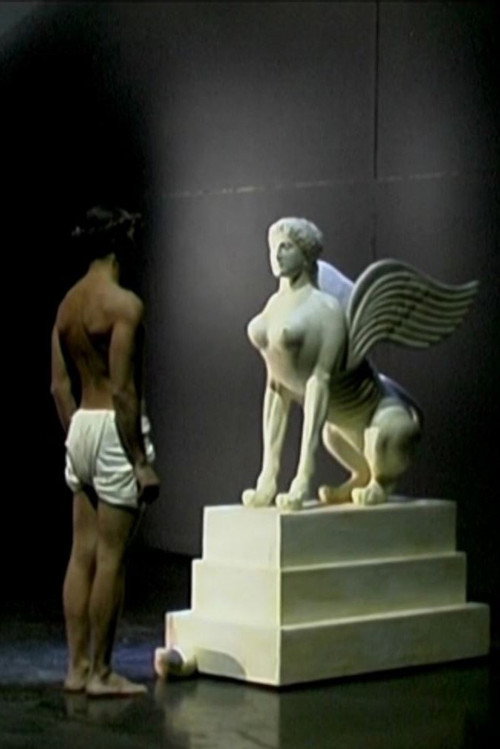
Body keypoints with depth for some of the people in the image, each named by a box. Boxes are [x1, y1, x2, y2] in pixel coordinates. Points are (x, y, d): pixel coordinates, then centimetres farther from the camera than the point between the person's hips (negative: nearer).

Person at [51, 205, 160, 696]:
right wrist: (142, 461, -16)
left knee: (82, 554, 11)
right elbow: (123, 389, -18)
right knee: (110, 557, -2)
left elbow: (60, 386, 11)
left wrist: (74, 438, 18)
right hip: (116, 428, -8)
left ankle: (77, 667, 17)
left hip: (80, 424, 8)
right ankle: (100, 673, 4)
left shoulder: (68, 303, 12)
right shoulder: (123, 303, -13)